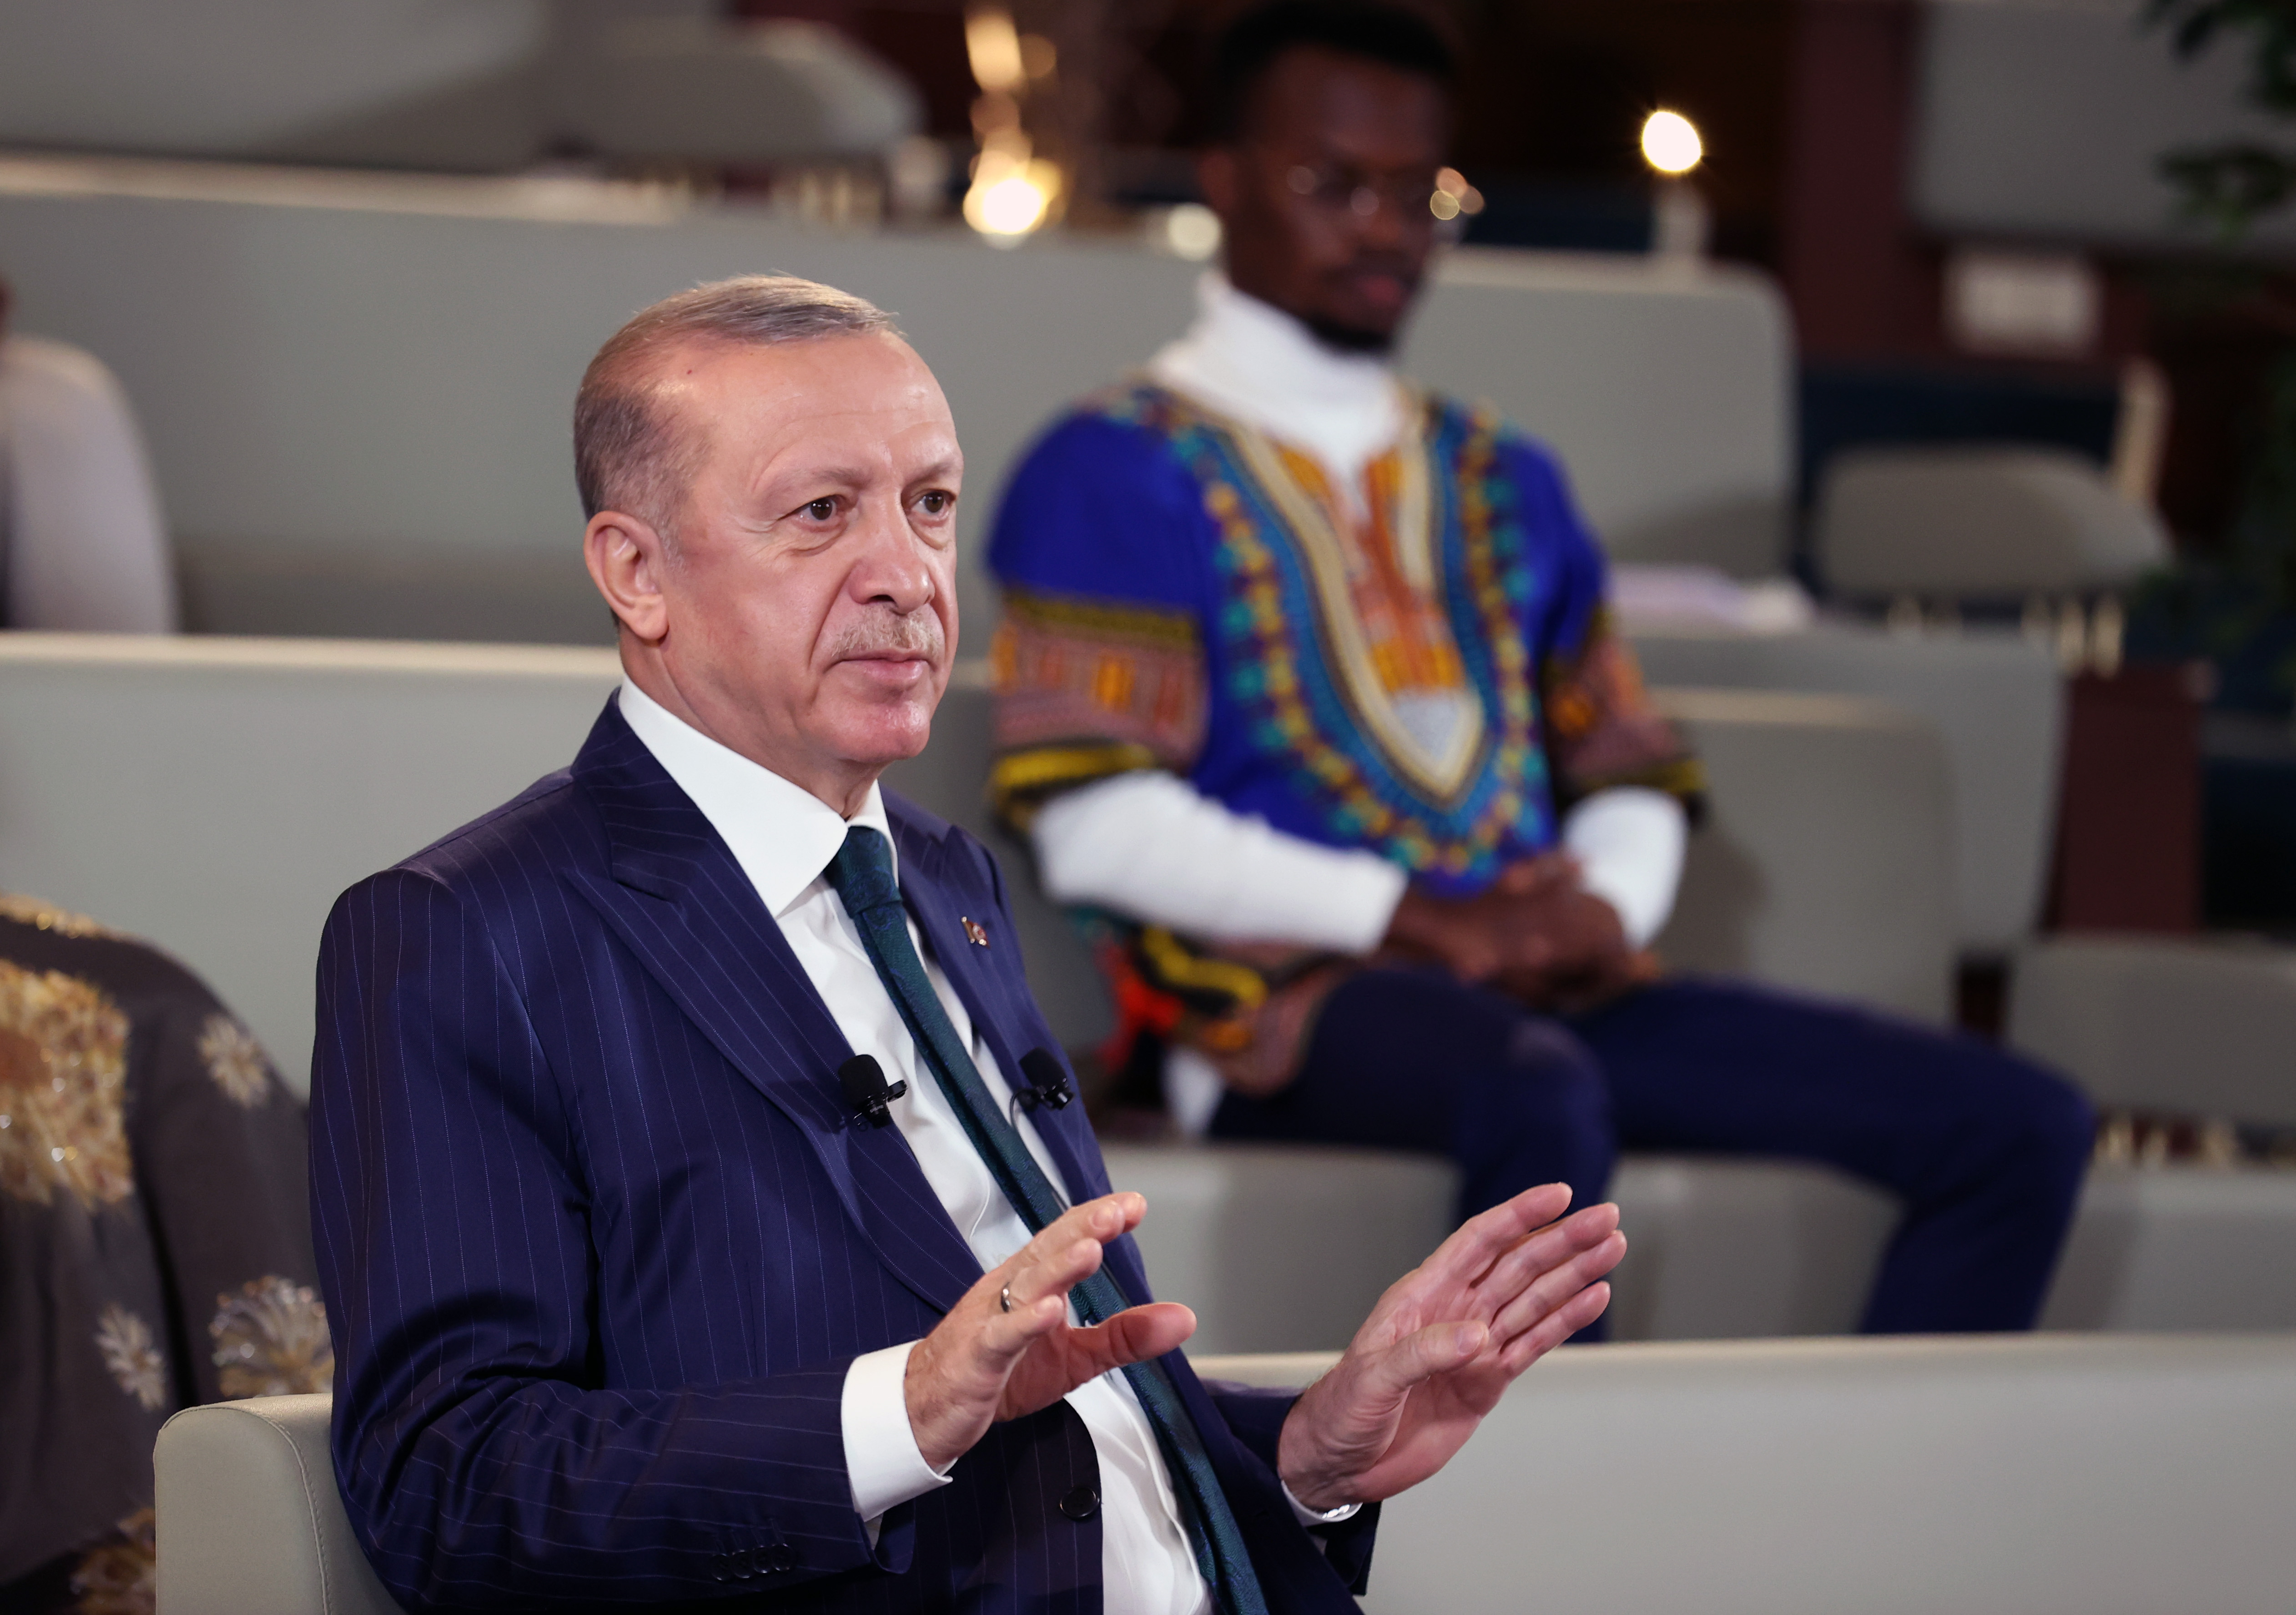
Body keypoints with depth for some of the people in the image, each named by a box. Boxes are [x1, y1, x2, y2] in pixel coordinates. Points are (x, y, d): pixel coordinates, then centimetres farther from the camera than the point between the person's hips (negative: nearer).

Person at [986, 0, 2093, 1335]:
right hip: (1289, 1001, -7)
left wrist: (1607, 912, 1)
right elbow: (1096, 825, -7)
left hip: (1549, 997, 7)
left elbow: (1633, 774, 27)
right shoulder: (1119, 471, 5)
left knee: (2021, 1126, -9)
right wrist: (1418, 920, -14)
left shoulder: (1505, 479, 27)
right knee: (1537, 1092, -42)